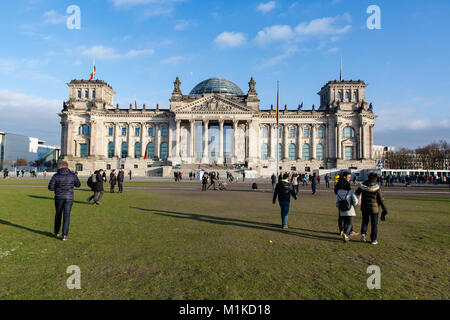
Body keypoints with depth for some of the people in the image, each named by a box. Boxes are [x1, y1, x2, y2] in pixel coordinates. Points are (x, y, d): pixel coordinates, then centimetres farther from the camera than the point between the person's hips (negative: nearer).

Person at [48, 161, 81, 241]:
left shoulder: (56, 176, -5)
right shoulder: (72, 175, -3)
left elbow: (50, 187, -6)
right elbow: (78, 185, 9)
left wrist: (57, 188, 14)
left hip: (59, 198, 1)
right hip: (69, 198, -1)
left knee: (58, 214, 19)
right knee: (66, 216, 1)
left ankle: (56, 232, 33)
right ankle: (64, 235, -3)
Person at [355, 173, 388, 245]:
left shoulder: (363, 185, -5)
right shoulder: (376, 187, -13)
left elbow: (357, 193, 9)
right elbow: (381, 199, -9)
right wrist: (384, 209, 0)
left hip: (364, 207, 2)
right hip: (374, 208, -2)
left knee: (365, 221, 20)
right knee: (374, 224, 9)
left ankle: (363, 233, -1)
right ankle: (373, 240, 12)